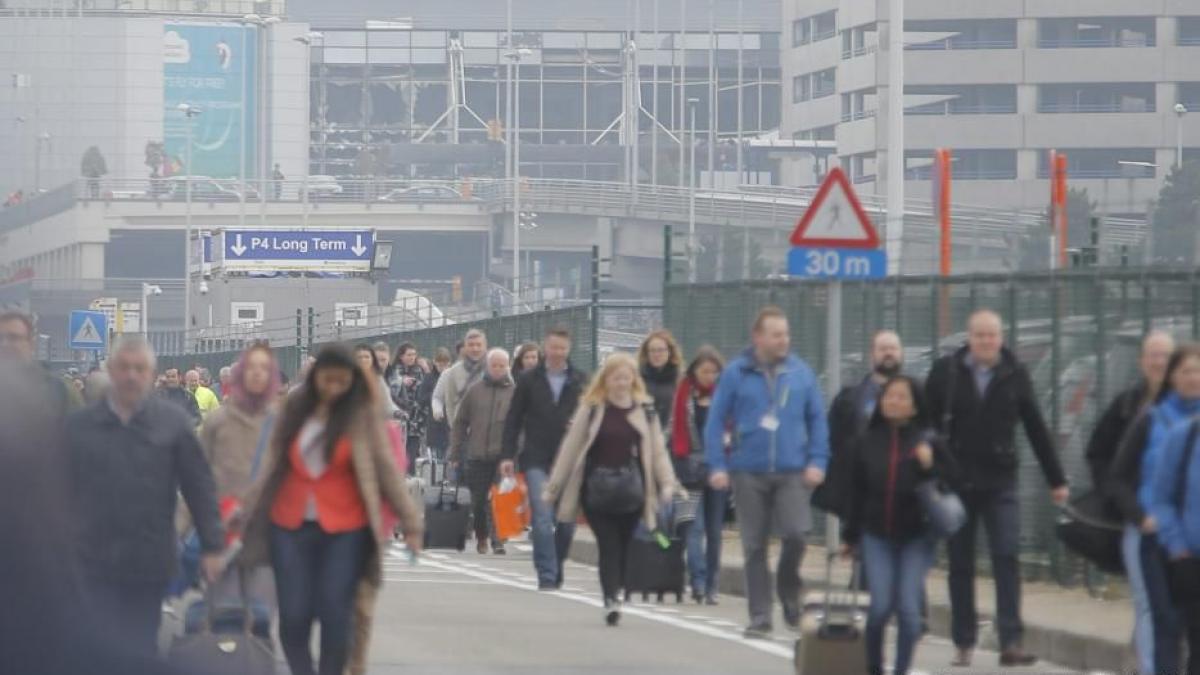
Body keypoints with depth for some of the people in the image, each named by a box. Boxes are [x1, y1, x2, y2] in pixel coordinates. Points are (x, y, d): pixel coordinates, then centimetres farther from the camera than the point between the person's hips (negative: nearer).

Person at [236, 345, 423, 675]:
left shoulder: (364, 414, -1)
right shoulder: (294, 409, 8)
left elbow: (386, 468, -2)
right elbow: (273, 465, 14)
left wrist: (410, 522, -5)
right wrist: (247, 509, 15)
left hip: (344, 530, -3)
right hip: (291, 527, 3)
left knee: (335, 616, -7)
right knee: (293, 616, -3)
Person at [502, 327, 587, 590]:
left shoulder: (580, 382, 5)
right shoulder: (529, 380, 5)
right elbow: (514, 419, 6)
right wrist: (508, 455, 0)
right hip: (537, 460, -1)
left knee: (567, 521, 5)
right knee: (542, 519, -10)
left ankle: (555, 570, 24)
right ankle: (547, 576, -9)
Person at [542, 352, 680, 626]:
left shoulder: (644, 410, 7)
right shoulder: (591, 408, 1)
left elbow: (657, 449, 8)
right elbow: (571, 448, 3)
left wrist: (667, 482, -5)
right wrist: (552, 488, 4)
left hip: (630, 491, 2)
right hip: (596, 490, -2)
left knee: (623, 548, 5)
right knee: (608, 545, -11)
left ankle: (615, 597, 15)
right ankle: (611, 601, -18)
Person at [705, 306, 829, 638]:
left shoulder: (801, 373, 5)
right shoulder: (736, 374, 1)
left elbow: (818, 420, 9)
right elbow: (716, 421, 1)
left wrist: (817, 461, -2)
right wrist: (717, 466, -6)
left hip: (793, 472, 0)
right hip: (749, 473, 0)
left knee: (796, 533, -17)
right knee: (754, 547, 4)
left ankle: (789, 594, 9)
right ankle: (760, 618, 13)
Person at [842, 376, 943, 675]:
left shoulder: (927, 439, -2)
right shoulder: (866, 441, 4)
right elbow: (856, 492, 10)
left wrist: (928, 465, -23)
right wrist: (851, 537, 14)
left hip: (916, 536, -1)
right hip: (877, 535, 1)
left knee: (908, 606, -9)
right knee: (881, 604, -9)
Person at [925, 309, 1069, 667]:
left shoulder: (1015, 375, 3)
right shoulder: (945, 371, -1)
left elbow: (1036, 429, 7)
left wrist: (1056, 479, 10)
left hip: (1000, 482, 0)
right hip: (956, 482, 0)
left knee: (1007, 559, -10)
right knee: (960, 564, 7)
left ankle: (1010, 642, -13)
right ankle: (964, 643, 16)